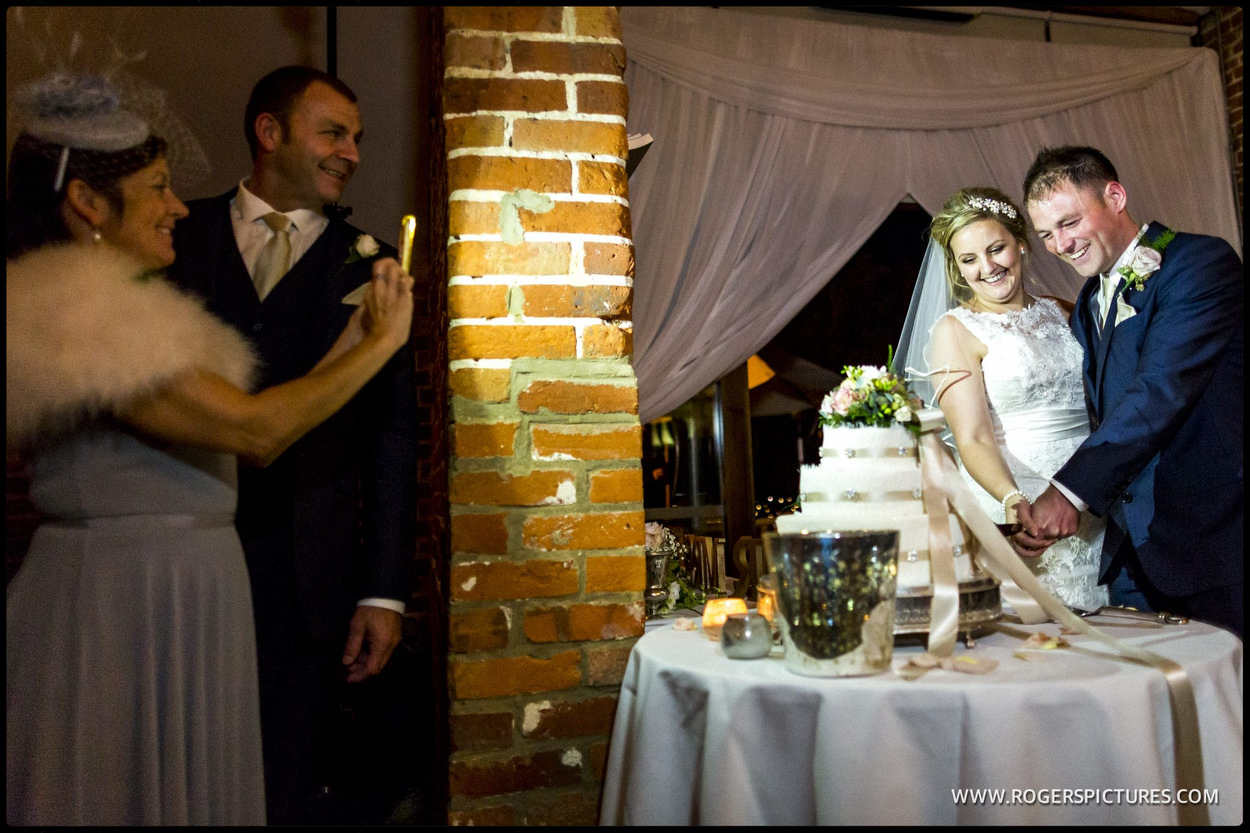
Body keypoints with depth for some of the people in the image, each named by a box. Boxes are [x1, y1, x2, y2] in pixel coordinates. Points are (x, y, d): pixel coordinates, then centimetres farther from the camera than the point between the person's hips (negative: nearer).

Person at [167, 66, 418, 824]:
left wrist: (384, 591, -4)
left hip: (311, 579, 0)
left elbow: (393, 433, 1)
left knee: (298, 789, 9)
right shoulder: (181, 236, 7)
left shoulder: (368, 265, 5)